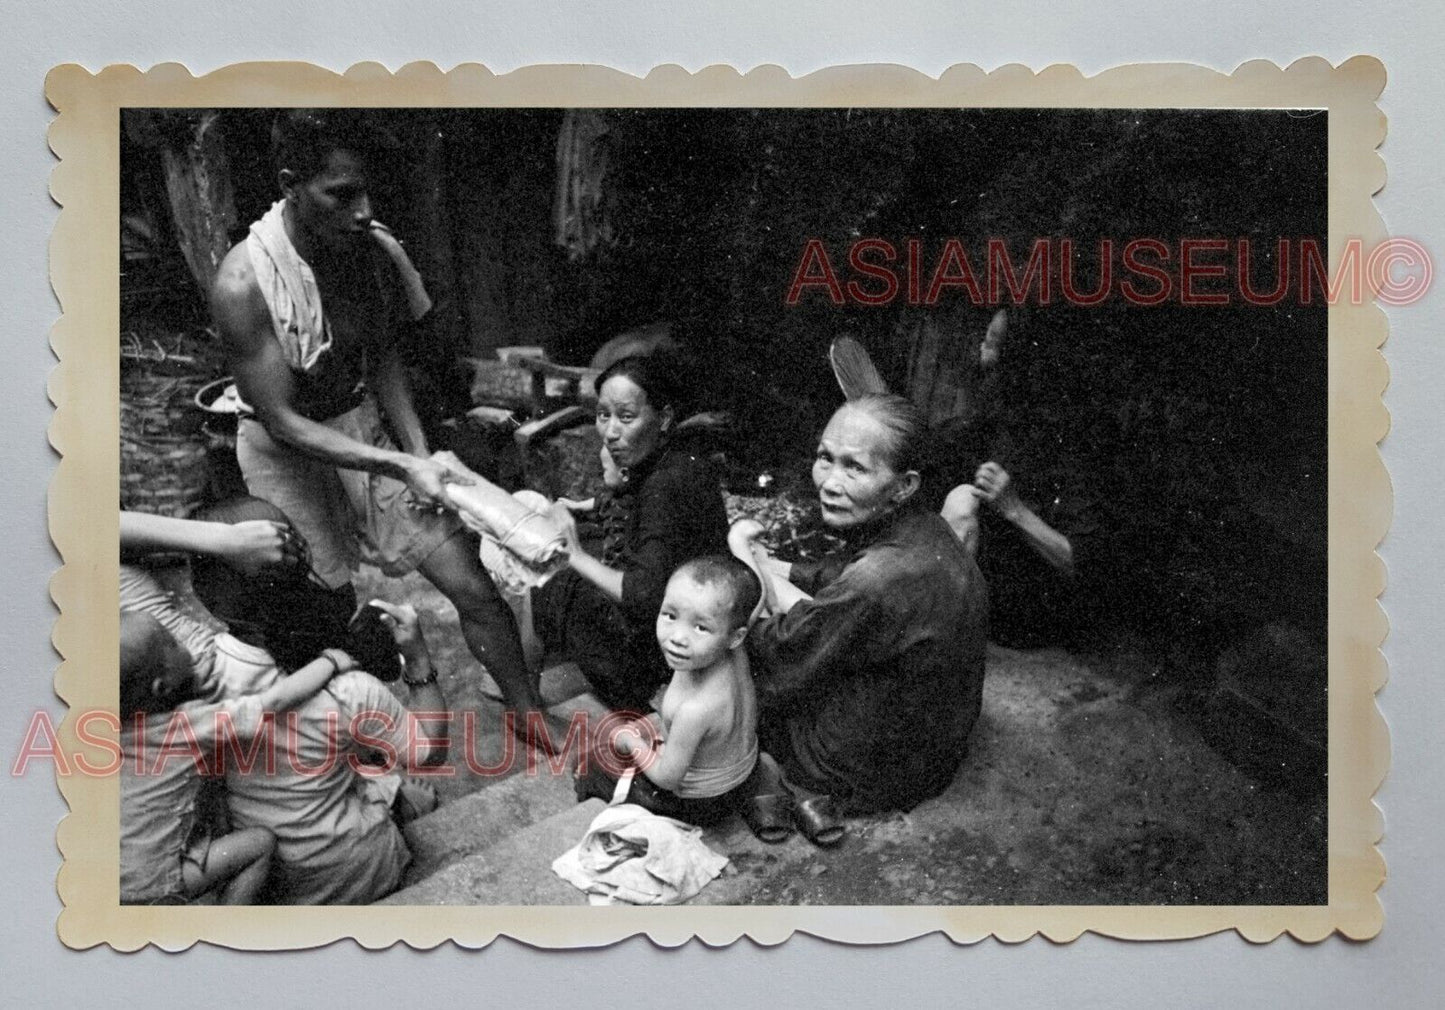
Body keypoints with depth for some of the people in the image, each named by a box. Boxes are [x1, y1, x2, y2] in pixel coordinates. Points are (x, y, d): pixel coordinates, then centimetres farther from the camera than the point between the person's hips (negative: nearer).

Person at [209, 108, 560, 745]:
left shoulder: (371, 248, -12)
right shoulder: (244, 284, -26)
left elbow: (383, 358, 1)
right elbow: (284, 422, -22)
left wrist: (420, 454, -10)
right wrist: (400, 466, -28)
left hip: (366, 430, 4)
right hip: (287, 455, -3)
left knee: (474, 588, 2)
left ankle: (530, 714, 21)